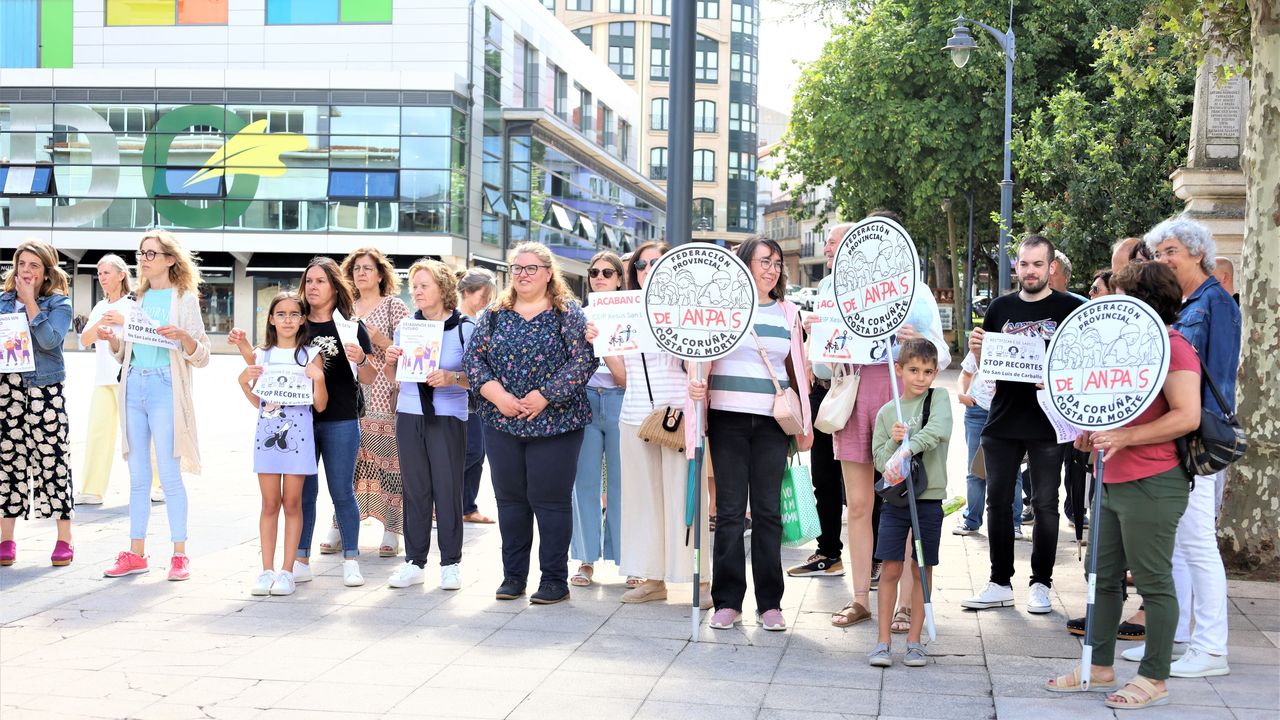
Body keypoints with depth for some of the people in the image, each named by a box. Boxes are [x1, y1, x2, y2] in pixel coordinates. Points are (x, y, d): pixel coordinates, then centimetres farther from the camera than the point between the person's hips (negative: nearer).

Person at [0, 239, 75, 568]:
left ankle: (64, 540, 4)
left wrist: (30, 301, -12)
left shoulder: (59, 303, 2)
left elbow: (49, 339, -14)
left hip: (45, 391, -3)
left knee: (51, 460, -3)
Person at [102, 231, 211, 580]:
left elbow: (201, 357, -3)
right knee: (137, 476, 8)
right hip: (134, 387, 6)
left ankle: (179, 554, 1)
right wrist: (112, 340, 0)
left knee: (170, 475, -5)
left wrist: (183, 336, -22)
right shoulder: (139, 299, 16)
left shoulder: (185, 299, 0)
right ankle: (136, 553, 14)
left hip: (165, 388, -5)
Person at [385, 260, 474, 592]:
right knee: (415, 489, 5)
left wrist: (452, 378, -23)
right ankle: (414, 561, 12)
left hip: (448, 418, -4)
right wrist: (390, 361, -2)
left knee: (447, 489, -2)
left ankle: (450, 564, 7)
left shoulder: (465, 328, -2)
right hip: (409, 415, 4)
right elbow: (393, 376, 20)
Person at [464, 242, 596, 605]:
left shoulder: (568, 313, -1)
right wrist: (496, 394, -11)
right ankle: (513, 575, 19)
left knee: (551, 501, -2)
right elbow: (473, 356, 4)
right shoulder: (497, 314, 10)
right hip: (502, 423, 4)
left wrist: (544, 396, -17)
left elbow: (583, 360, -10)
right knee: (510, 499, 9)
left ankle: (555, 580, 7)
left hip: (554, 423, -4)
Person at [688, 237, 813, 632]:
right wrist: (696, 386, -16)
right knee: (729, 511, -1)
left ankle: (770, 603, 7)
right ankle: (727, 601, 5)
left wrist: (805, 423, 14)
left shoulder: (788, 313, 12)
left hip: (772, 422, 2)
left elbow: (797, 370, 17)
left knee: (768, 511, 1)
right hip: (728, 419, -2)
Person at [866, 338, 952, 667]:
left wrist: (906, 450, -29)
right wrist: (894, 441, -14)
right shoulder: (887, 412, 6)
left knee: (922, 569, 6)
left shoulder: (938, 398, 1)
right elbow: (880, 461, 4)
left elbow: (939, 430, -20)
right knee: (890, 569, -1)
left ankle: (914, 641, 15)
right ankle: (883, 641, 6)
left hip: (928, 498, -1)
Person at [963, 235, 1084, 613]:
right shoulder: (1001, 307, 10)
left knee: (1045, 505, 3)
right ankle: (1000, 584, 16)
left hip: (1048, 422, -4)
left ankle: (1040, 584, 14)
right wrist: (977, 350, -5)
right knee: (998, 502, 7)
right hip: (1002, 422, 4)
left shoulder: (1070, 308, -1)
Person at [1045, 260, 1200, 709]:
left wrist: (1123, 437, -23)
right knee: (1104, 577, 14)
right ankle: (1100, 668, 25)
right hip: (1112, 483, 10)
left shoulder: (1172, 346, -13)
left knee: (1154, 582, 0)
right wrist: (1095, 431, 14)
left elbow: (1187, 416, -23)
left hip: (1151, 485, -10)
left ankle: (1154, 679, 8)